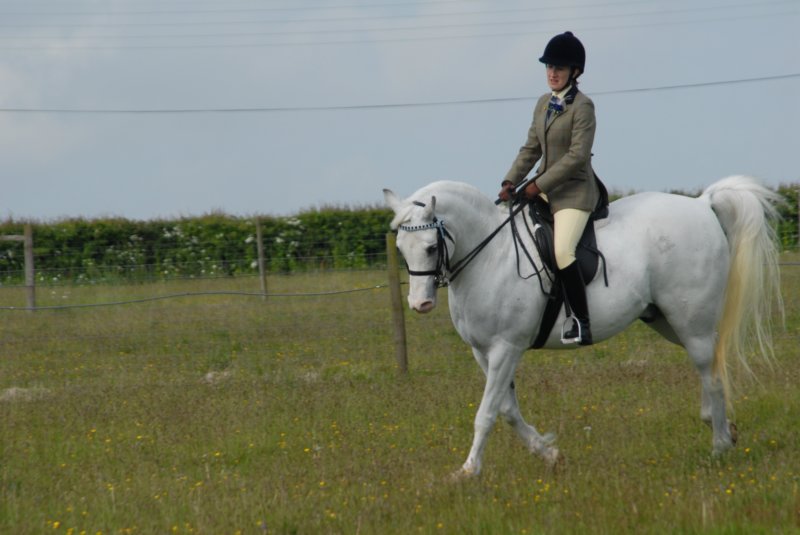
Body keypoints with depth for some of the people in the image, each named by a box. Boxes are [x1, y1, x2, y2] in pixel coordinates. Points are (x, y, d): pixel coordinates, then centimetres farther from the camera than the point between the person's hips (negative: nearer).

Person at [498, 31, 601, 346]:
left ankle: (582, 325, -18)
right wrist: (510, 182, 0)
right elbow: (531, 149, 14)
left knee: (562, 252, -24)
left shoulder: (582, 106, -12)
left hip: (574, 191, -9)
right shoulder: (544, 104, 11)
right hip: (545, 189, 9)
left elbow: (577, 155, -19)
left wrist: (538, 185, -20)